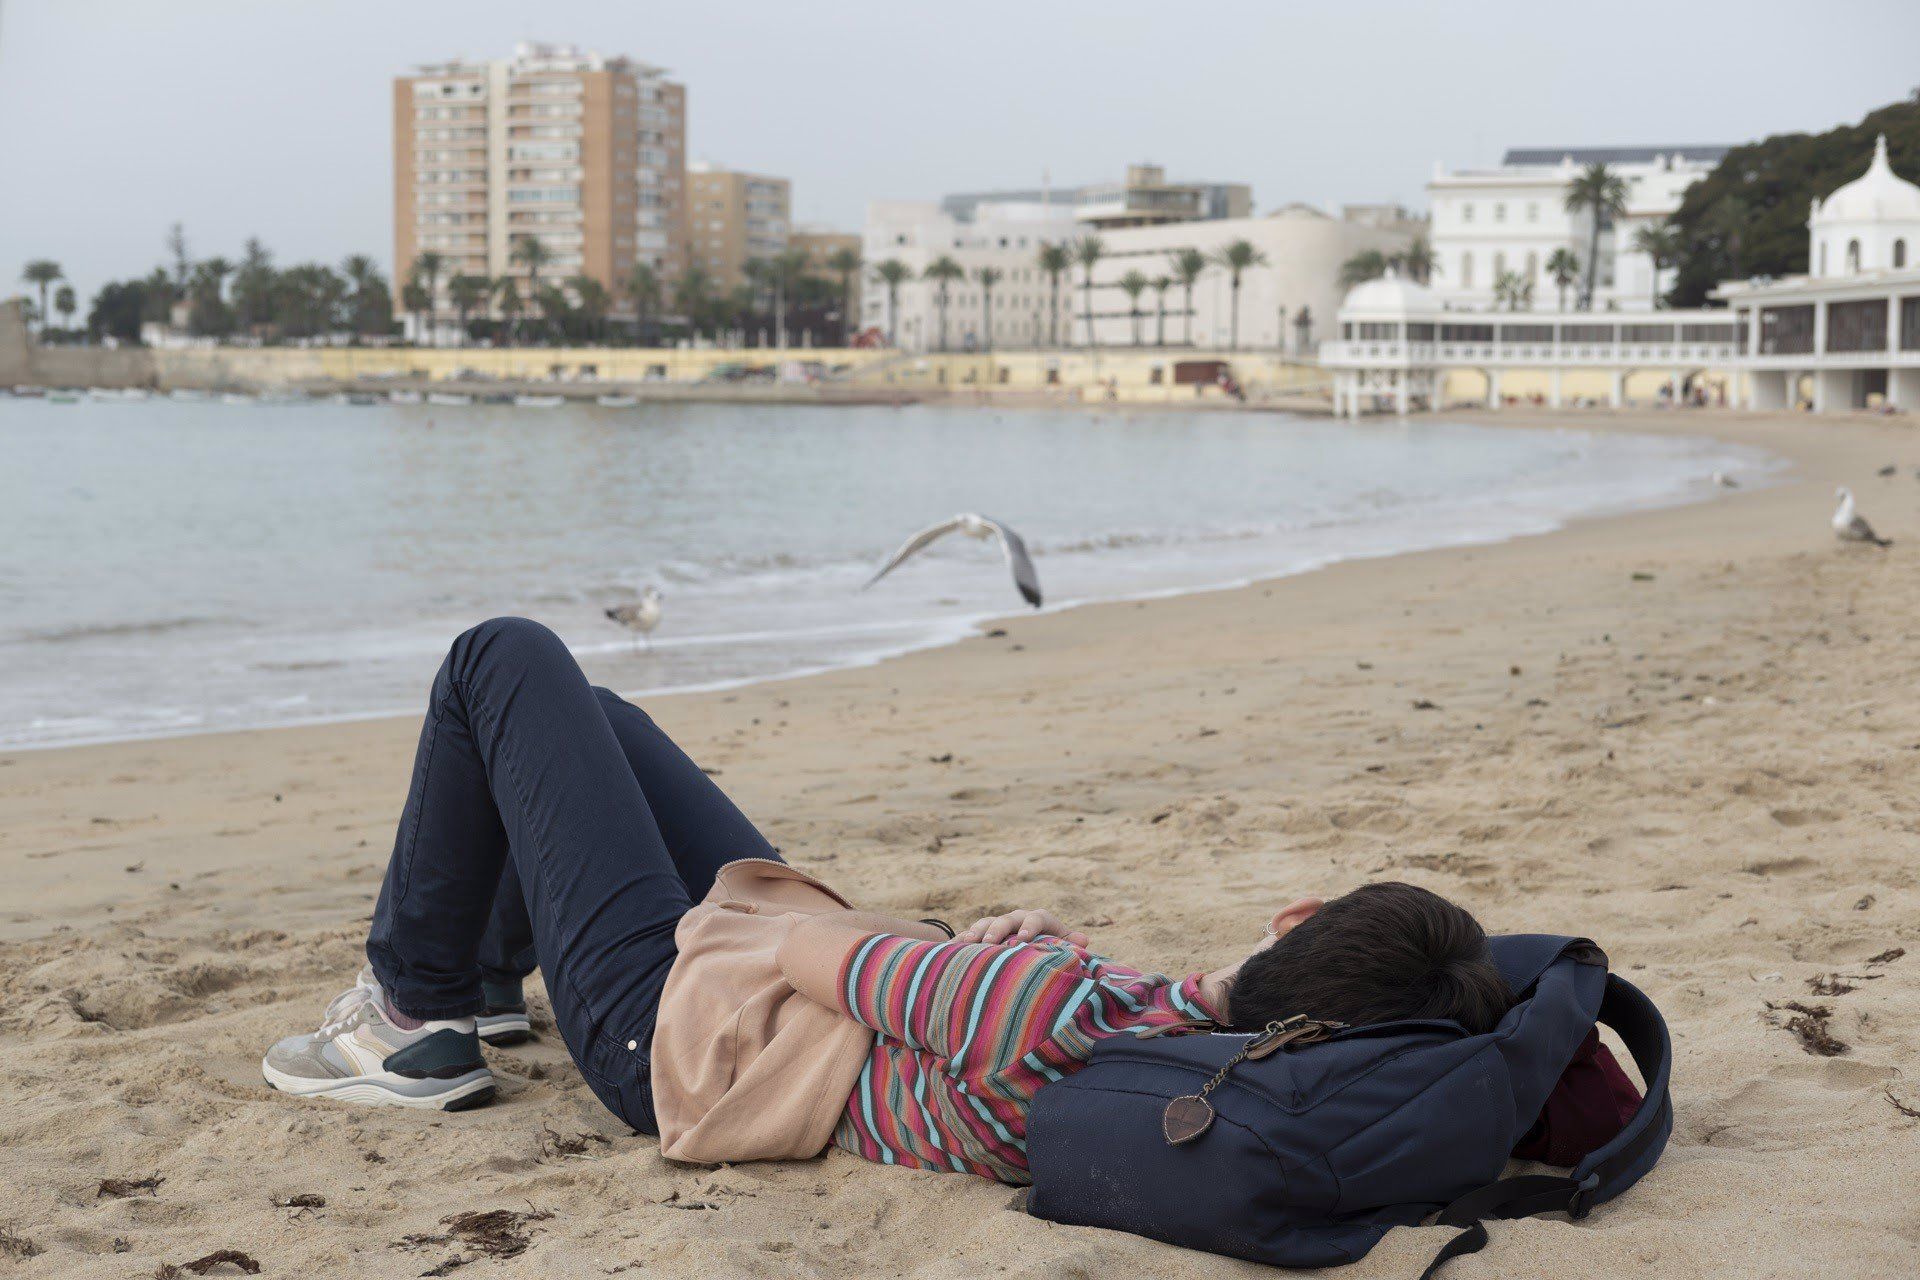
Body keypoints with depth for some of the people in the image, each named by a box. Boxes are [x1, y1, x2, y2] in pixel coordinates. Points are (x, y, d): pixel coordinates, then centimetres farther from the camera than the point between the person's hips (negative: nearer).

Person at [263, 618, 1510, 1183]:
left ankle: (414, 1022, 22)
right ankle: (486, 985, 54)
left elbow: (816, 959, -27)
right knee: (580, 714, 28)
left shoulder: (1047, 1018, -44)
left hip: (667, 1016, -7)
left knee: (505, 660, 7)